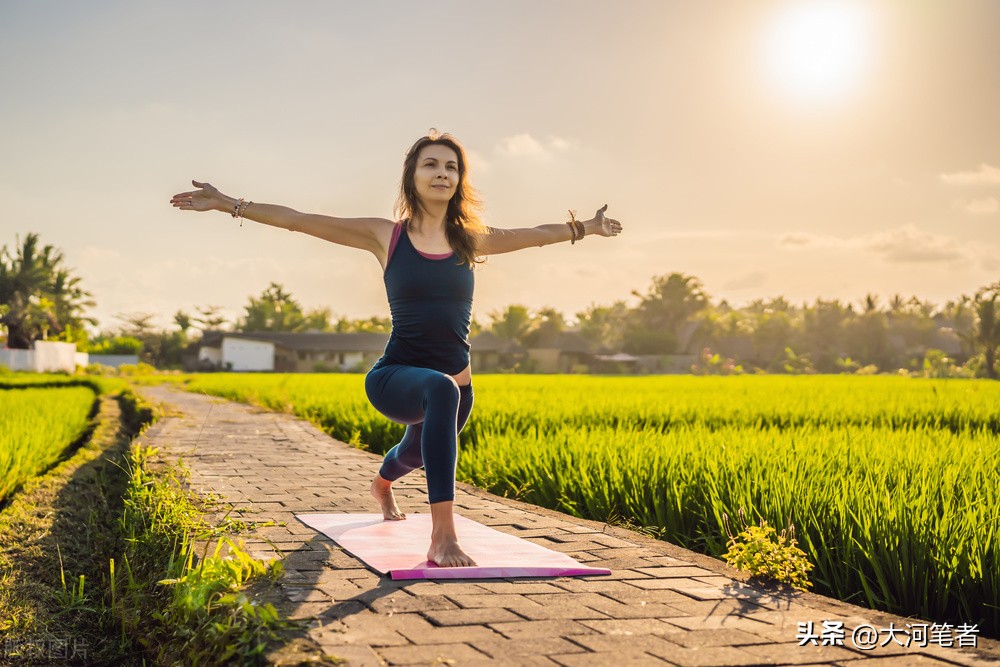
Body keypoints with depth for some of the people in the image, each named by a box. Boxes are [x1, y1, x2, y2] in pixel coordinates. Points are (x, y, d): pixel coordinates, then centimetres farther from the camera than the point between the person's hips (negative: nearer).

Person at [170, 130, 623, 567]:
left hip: (455, 388, 5)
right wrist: (227, 204, -7)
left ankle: (382, 484, 72)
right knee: (441, 389, -40)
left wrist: (585, 228, 26)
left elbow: (535, 234, 19)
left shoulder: (470, 240, 3)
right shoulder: (385, 236, -4)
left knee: (416, 452, 31)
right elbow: (299, 221, -4)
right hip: (394, 378, -5)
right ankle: (442, 536, -42)